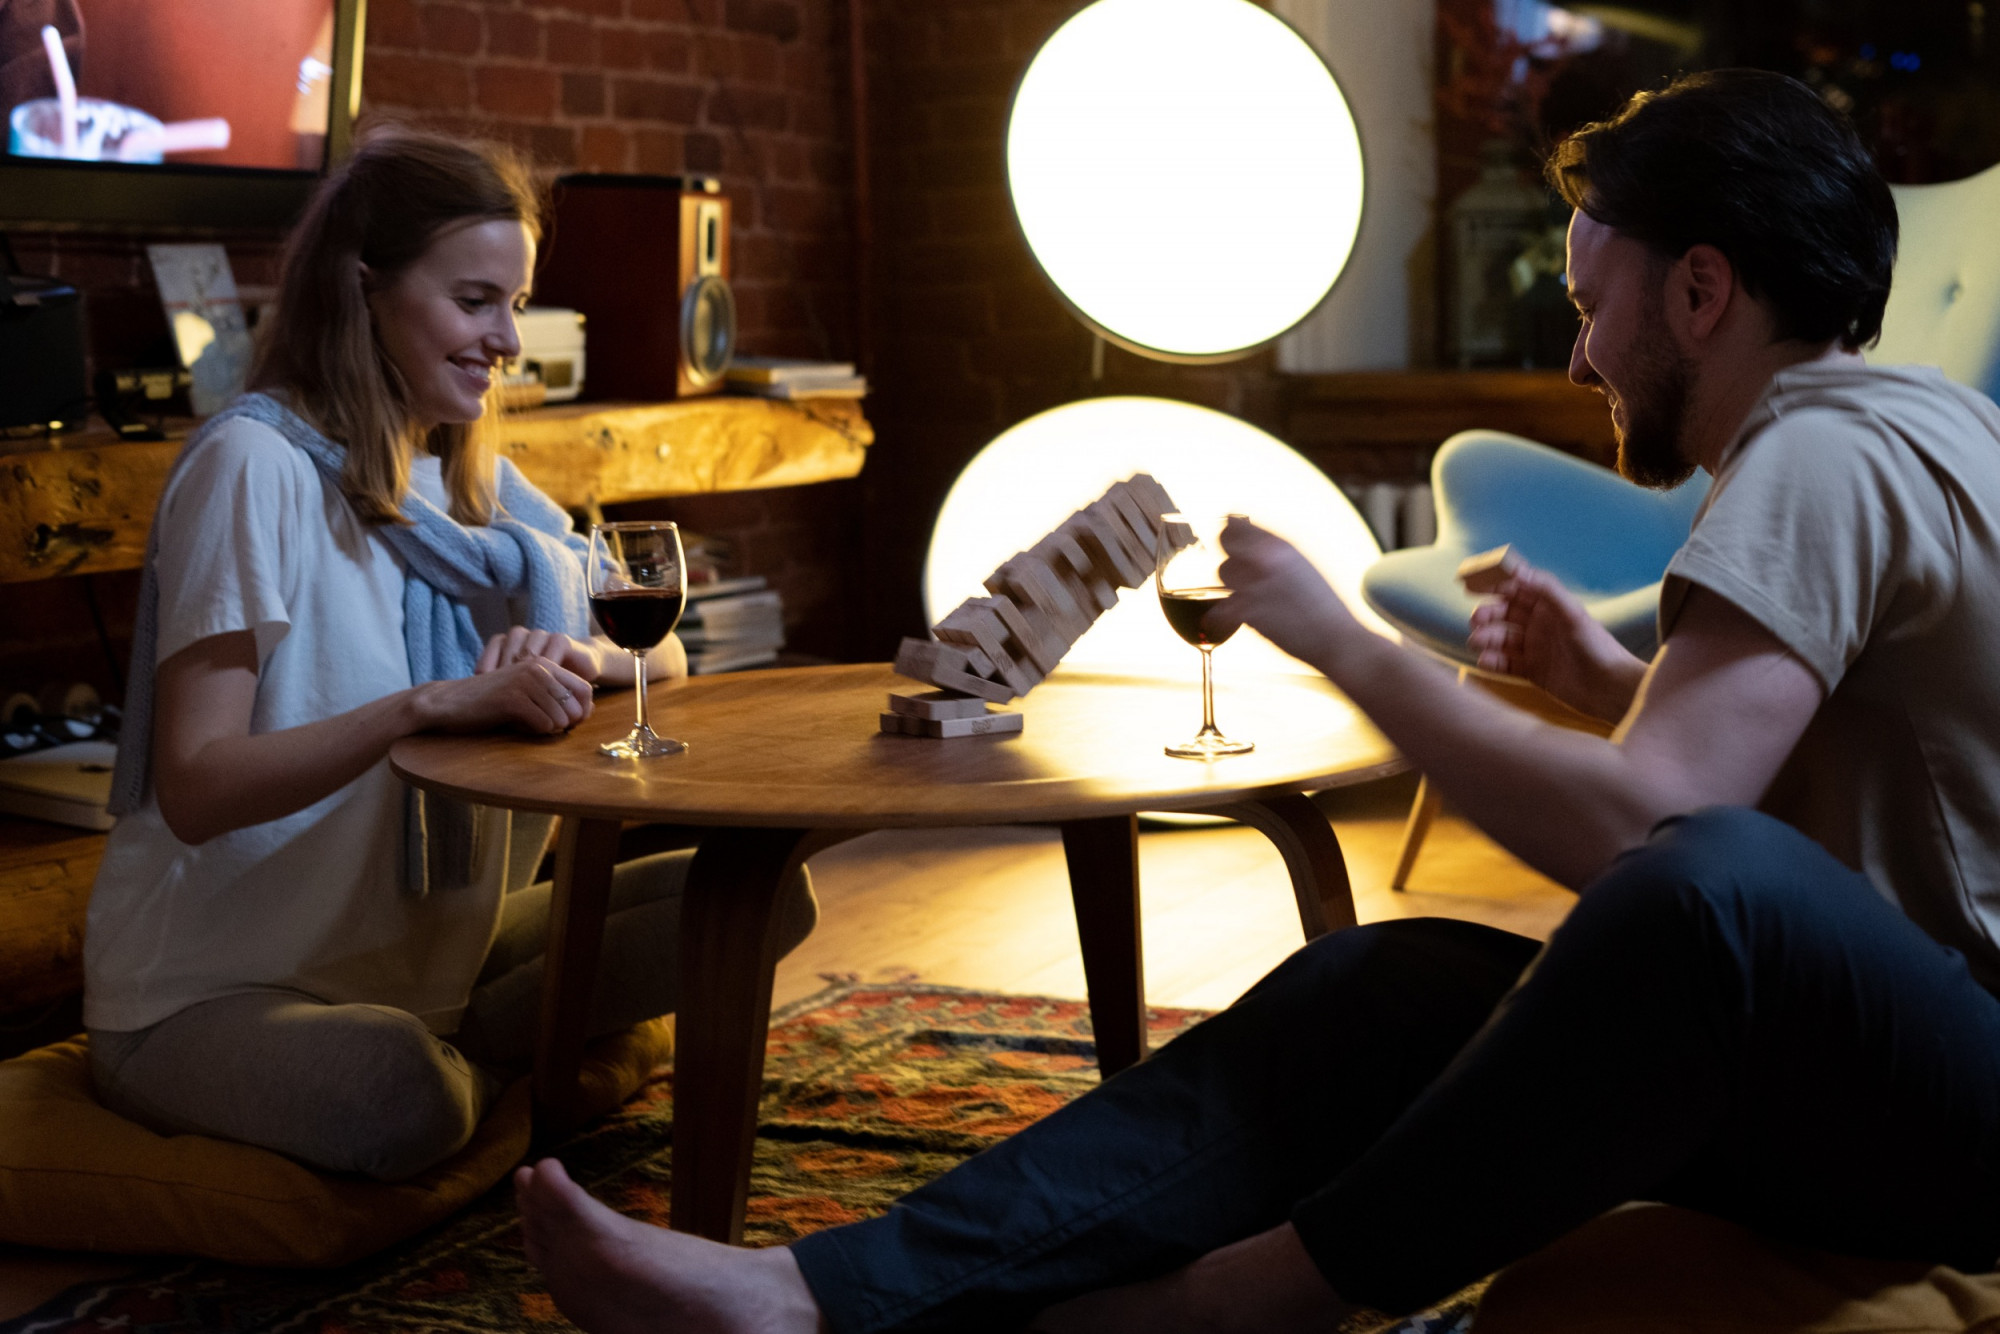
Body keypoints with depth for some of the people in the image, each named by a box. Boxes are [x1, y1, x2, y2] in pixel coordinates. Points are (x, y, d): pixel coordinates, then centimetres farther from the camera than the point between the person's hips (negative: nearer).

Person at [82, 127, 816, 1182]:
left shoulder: (470, 480, 10)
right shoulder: (252, 464, -16)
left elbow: (662, 655, 7)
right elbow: (195, 790, -23)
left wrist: (575, 654, -17)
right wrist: (434, 705, -34)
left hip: (430, 953, 7)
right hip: (211, 989, -7)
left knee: (765, 895, -9)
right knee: (399, 1101, -40)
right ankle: (460, 1064, -7)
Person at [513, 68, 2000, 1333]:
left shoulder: (1830, 451, -15)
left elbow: (1638, 821, -26)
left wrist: (1342, 638, -14)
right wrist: (1614, 682, 18)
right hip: (1850, 1052, 10)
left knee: (1720, 880, -39)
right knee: (1371, 993, -6)